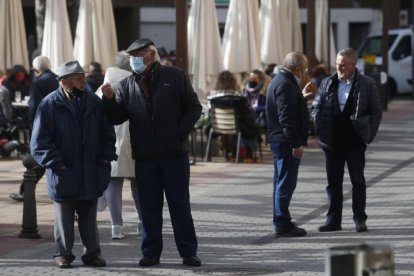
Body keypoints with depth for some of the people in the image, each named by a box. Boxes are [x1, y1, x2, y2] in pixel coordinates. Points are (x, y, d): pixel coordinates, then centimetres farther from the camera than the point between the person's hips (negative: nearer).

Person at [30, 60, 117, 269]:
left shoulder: (94, 102, 5)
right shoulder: (50, 104, -8)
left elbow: (107, 132, 14)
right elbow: (39, 140, -8)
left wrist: (106, 156, 2)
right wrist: (54, 162, -15)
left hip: (90, 174, 3)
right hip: (63, 173, -3)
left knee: (89, 216, 10)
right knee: (64, 217, 5)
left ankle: (92, 253, 16)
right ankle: (63, 253, 14)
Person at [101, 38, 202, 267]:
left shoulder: (174, 76, 1)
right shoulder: (127, 85, 7)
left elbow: (193, 107, 3)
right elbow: (117, 117, 4)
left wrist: (180, 133, -7)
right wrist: (109, 100, -14)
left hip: (174, 153, -2)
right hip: (144, 156, 2)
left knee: (180, 205, 3)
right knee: (149, 206, 6)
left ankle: (188, 252, 8)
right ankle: (151, 252, 12)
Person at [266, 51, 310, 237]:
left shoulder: (279, 81, 17)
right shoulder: (285, 85, -17)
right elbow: (286, 118, -23)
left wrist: (302, 97, 26)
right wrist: (296, 143, -23)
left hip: (279, 140, 11)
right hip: (286, 142, -11)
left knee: (282, 182, 16)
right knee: (286, 182, -8)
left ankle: (280, 222, 24)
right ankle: (282, 224, -7)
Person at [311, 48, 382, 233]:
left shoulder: (367, 84, -1)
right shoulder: (327, 84, 7)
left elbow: (376, 112, 3)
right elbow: (316, 107, 13)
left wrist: (369, 134, -5)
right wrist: (320, 130, 2)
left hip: (355, 142, -3)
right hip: (332, 143, 3)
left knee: (358, 181, 3)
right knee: (333, 181, 6)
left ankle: (360, 220, 9)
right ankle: (333, 220, 11)